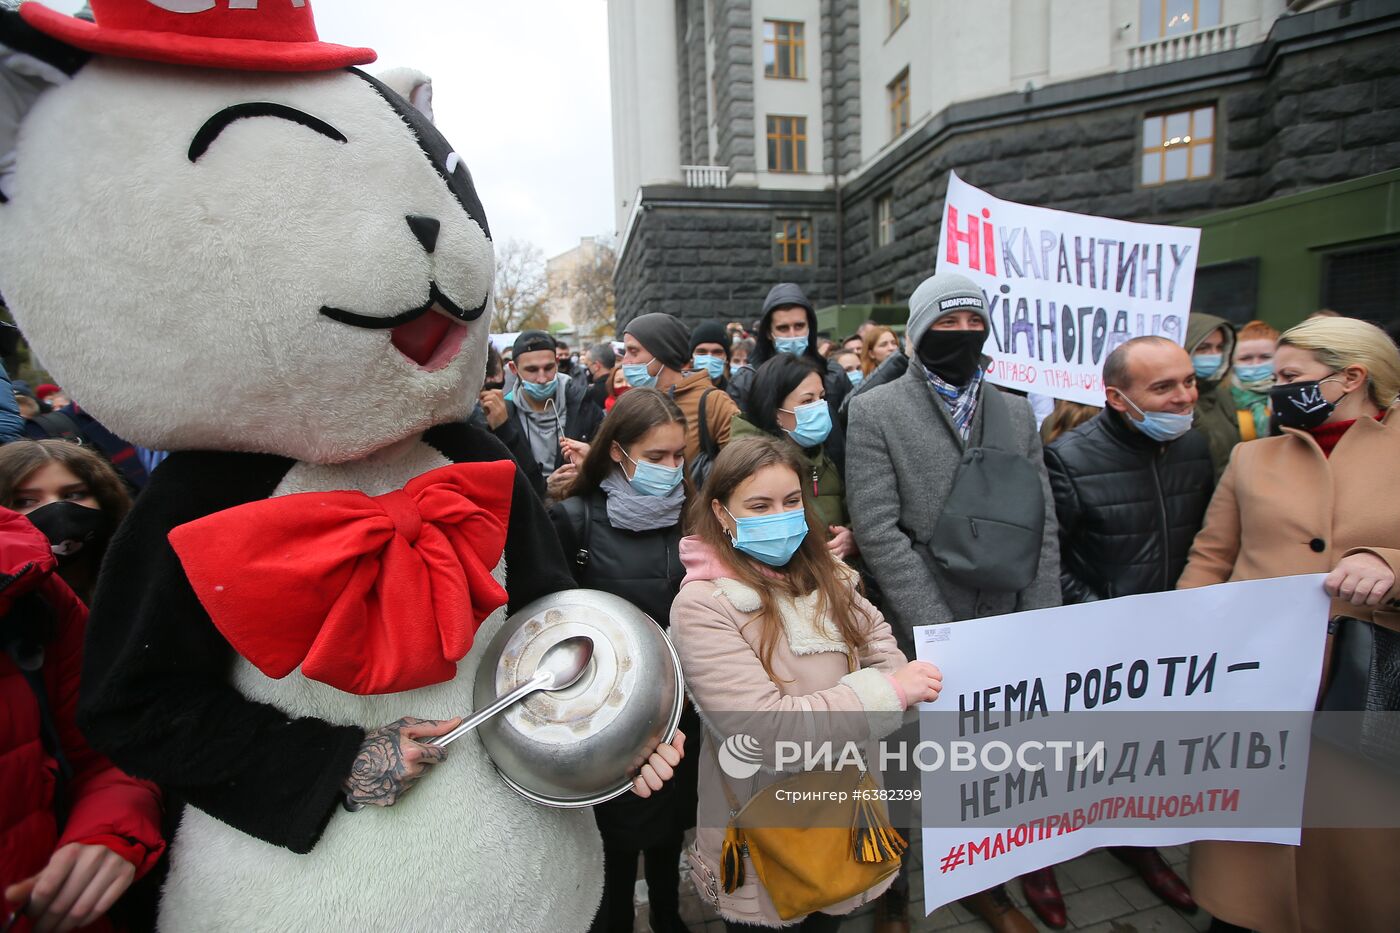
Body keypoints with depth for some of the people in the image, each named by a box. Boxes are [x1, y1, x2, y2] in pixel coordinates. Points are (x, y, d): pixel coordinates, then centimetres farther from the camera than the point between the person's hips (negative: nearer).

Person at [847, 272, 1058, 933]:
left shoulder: (1017, 413, 9)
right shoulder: (874, 412, -6)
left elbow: (1041, 527, 7)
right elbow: (878, 532, -13)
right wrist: (944, 632, -15)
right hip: (917, 640, -3)